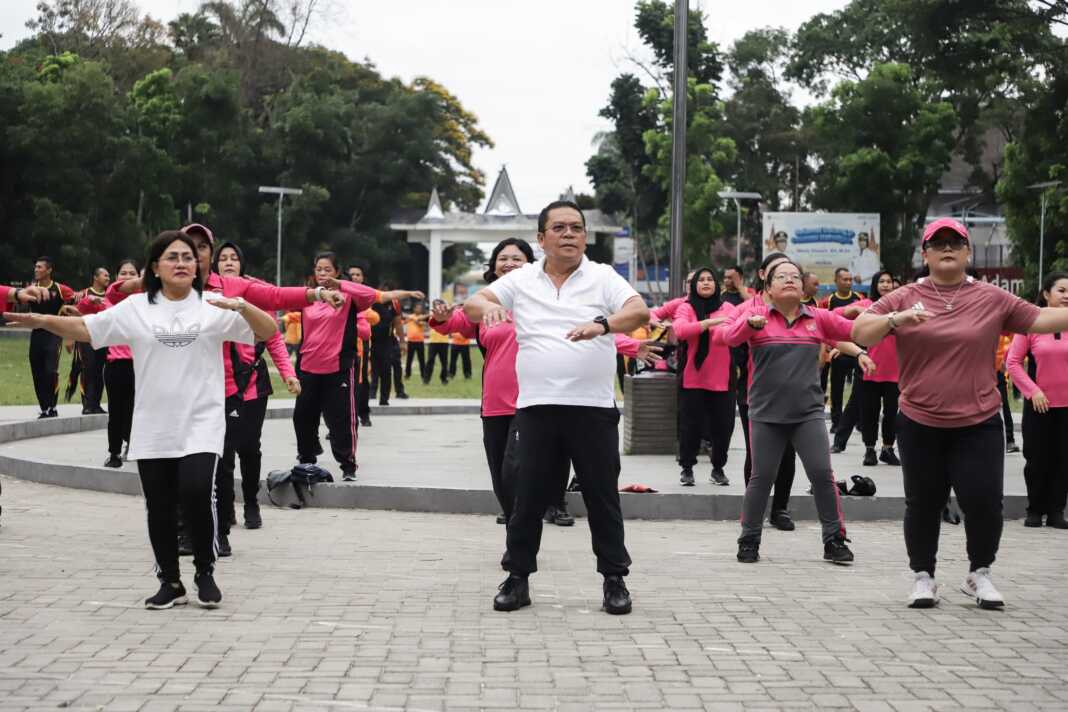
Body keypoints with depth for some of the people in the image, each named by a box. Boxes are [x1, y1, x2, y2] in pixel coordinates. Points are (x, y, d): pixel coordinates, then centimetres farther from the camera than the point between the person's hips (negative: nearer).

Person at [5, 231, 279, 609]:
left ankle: (205, 573, 4)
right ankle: (170, 582, 23)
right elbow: (85, 328, 5)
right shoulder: (136, 308, 5)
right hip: (152, 428, 3)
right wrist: (41, 320, -10)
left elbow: (268, 331, -5)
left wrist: (241, 306, -24)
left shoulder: (214, 307, 0)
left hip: (200, 425, -2)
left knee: (197, 493, -18)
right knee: (159, 506, 7)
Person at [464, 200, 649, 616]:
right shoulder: (521, 281, 9)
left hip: (593, 408, -1)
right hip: (537, 407, 1)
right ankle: (518, 577, 16)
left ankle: (614, 579, 15)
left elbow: (640, 312, -12)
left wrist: (602, 324, -32)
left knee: (602, 496, 5)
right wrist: (487, 306, -23)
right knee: (529, 496, 5)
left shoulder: (603, 278, 3)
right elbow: (471, 305, 2)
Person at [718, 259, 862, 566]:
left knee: (822, 474, -3)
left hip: (808, 413, 1)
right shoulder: (756, 314, 0)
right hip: (766, 413, -1)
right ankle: (749, 541, 18)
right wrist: (749, 324, -31)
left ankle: (834, 540, 9)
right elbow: (725, 336, -13)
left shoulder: (818, 318, 6)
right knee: (762, 477, 3)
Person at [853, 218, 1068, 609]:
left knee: (984, 500, -3)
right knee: (923, 503, 9)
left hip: (978, 424, 0)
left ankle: (979, 574, 19)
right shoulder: (904, 298, 0)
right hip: (920, 424, 0)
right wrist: (896, 318, -22)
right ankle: (923, 576, 24)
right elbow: (859, 333, -6)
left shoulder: (992, 298, 2)